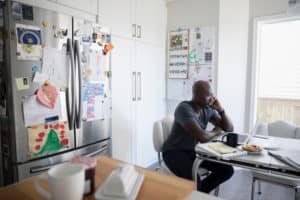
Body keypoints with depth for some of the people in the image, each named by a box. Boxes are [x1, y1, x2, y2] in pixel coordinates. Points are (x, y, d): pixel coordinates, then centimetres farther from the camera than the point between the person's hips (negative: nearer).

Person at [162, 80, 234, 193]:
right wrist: (216, 131, -11)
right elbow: (202, 137, -33)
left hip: (193, 150, 8)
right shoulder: (184, 108, -25)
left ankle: (200, 193, 15)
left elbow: (229, 128, 6)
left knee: (227, 170, -4)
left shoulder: (208, 109, 0)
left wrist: (221, 110, -11)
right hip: (174, 152, -7)